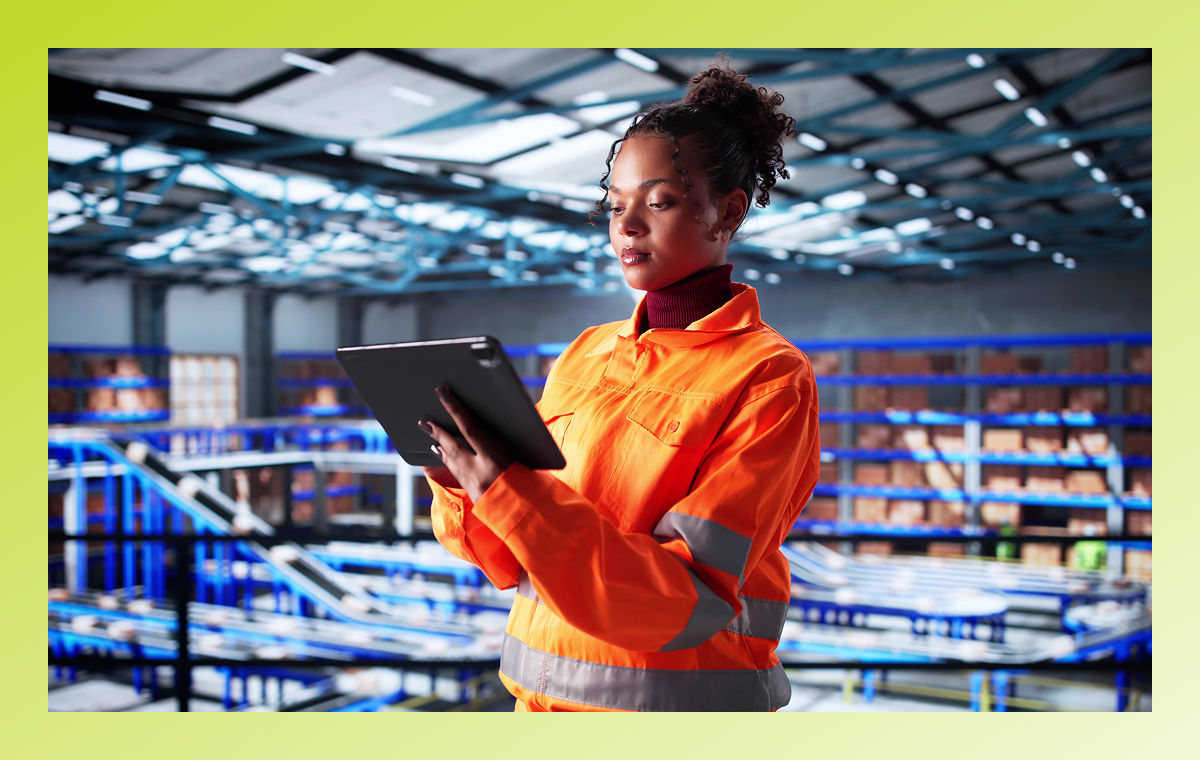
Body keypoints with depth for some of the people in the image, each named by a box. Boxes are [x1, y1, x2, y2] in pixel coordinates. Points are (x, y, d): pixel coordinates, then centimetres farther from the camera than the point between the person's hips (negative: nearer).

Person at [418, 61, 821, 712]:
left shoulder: (769, 377, -11)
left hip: (681, 693, -4)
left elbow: (689, 602, -20)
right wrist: (459, 485, -14)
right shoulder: (585, 355, 4)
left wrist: (507, 491, -29)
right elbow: (514, 562, 6)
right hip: (539, 691, 5)